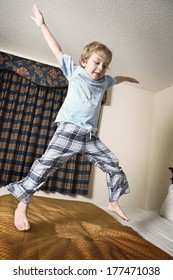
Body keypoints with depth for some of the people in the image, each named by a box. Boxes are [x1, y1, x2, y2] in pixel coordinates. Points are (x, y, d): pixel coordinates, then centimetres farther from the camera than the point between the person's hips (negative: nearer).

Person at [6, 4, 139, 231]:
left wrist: (128, 78, 58)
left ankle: (114, 202, 24)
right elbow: (57, 50, 14)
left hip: (90, 136, 6)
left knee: (113, 165, 6)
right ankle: (22, 205, 5)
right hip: (69, 129, -5)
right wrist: (43, 26, 17)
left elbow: (116, 79, 40)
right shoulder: (74, 71, 8)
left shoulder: (103, 81, 19)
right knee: (46, 163, -13)